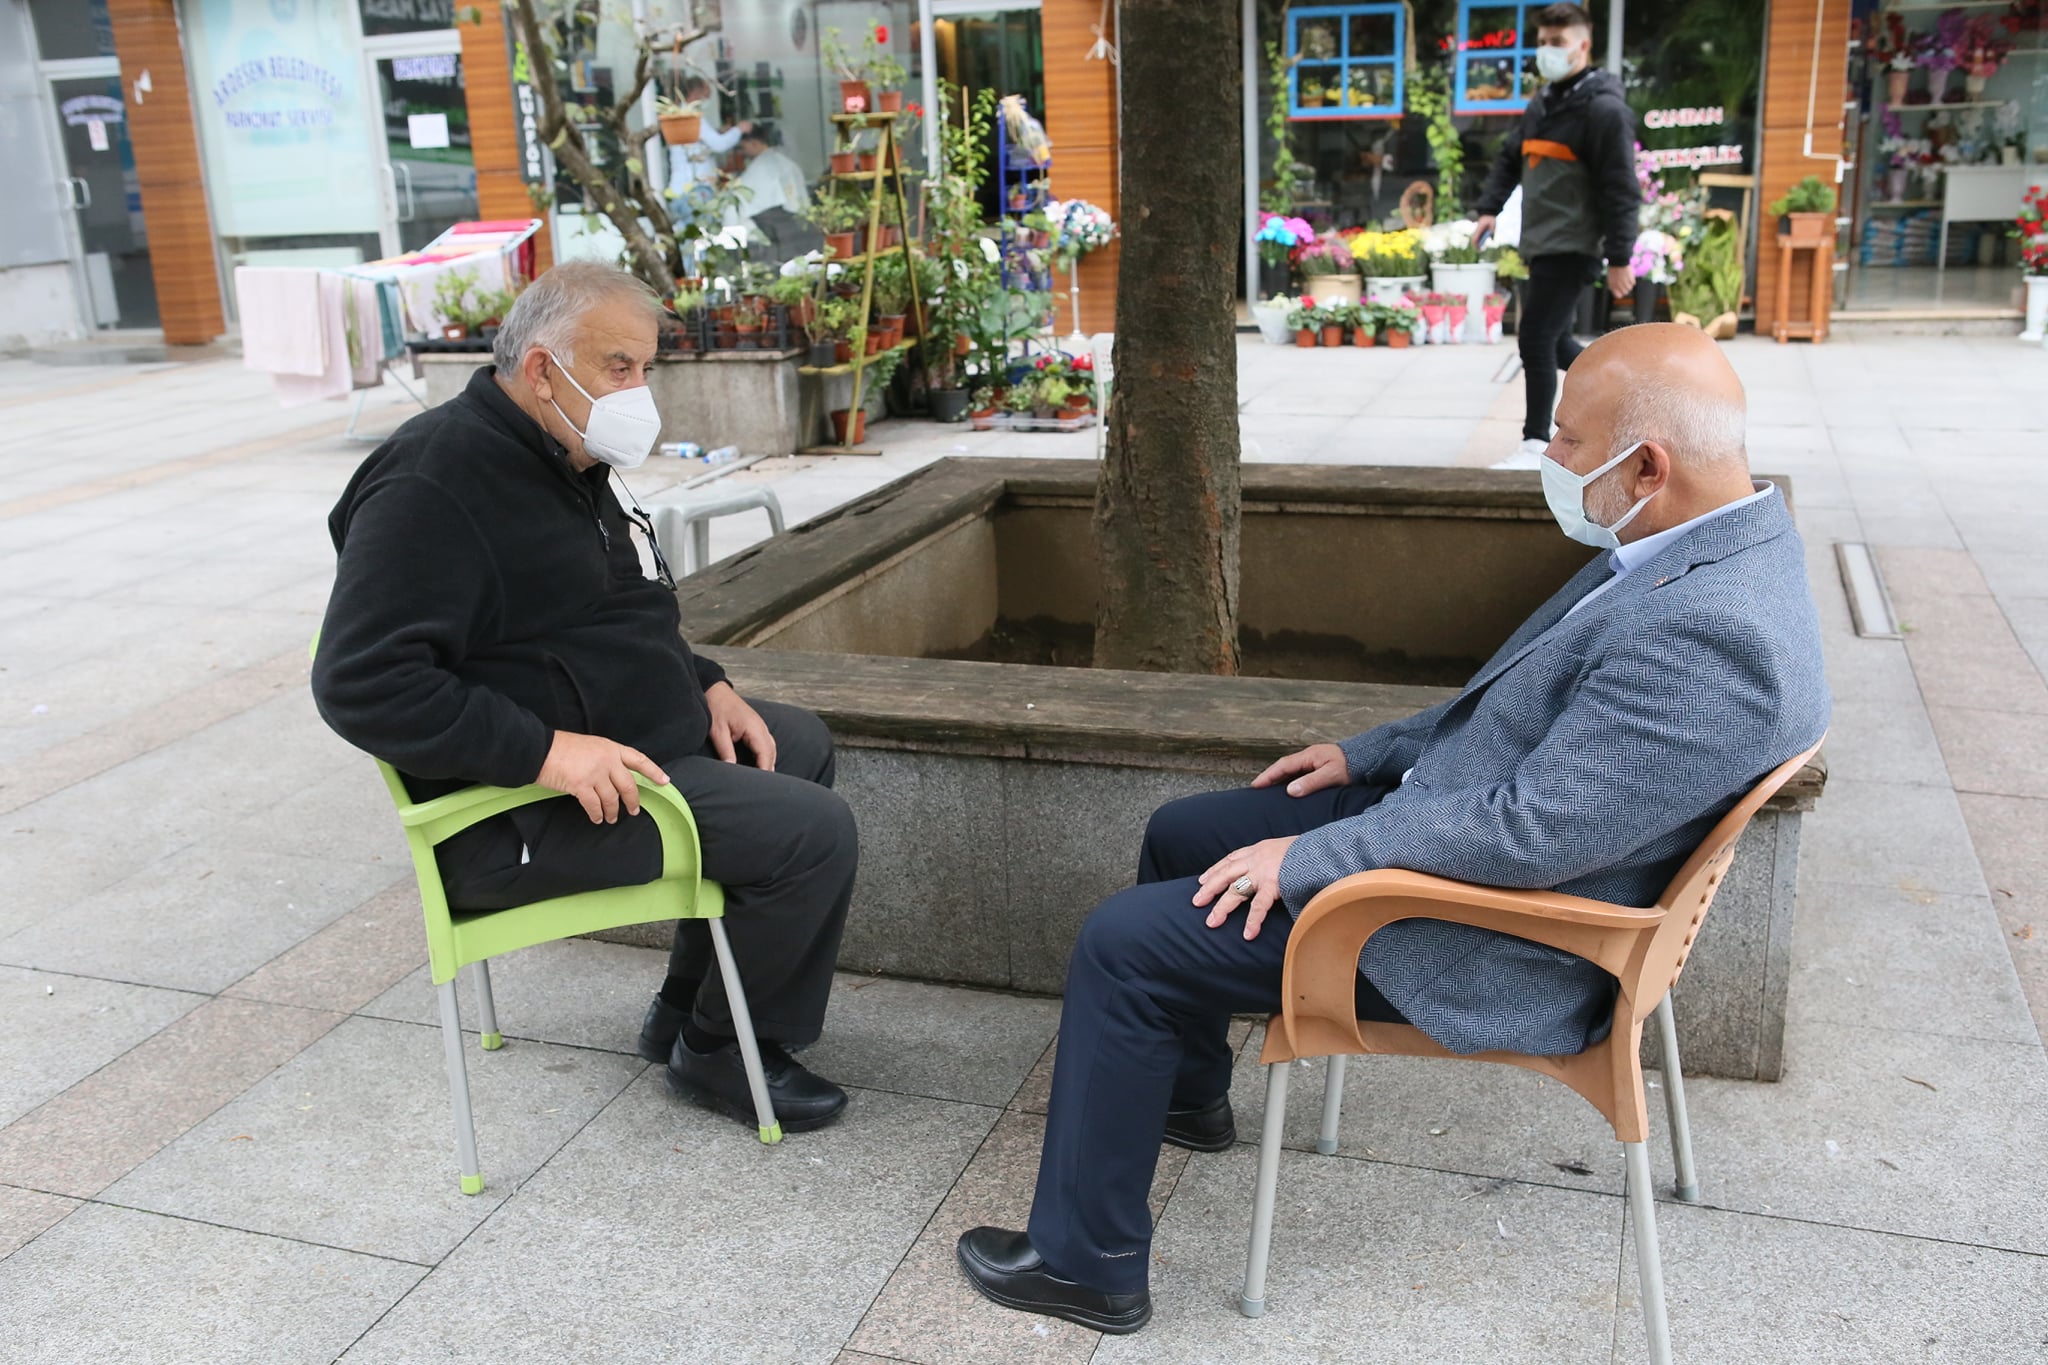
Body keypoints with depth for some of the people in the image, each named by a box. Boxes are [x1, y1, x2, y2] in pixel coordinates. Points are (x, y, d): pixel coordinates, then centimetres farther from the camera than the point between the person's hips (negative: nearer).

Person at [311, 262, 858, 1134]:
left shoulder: (563, 460, 12)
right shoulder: (433, 485, -20)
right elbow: (358, 683, -27)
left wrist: (702, 684, 7)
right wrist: (545, 750, -32)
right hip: (517, 817, -11)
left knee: (801, 745, 22)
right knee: (814, 834, -17)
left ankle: (688, 1006, 24)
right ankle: (718, 1050, 7)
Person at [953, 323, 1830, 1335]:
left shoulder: (1713, 635, -31)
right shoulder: (1701, 541, 1)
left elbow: (1533, 833, -31)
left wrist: (1309, 857, -22)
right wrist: (1369, 753, 12)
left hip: (1490, 939, -10)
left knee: (1122, 943, -10)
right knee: (1178, 835, 20)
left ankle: (1085, 1263, 8)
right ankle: (1187, 1088, 42)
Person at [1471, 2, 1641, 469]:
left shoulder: (1603, 108, -11)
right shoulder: (1541, 105, 14)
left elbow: (1621, 189, -15)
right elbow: (1509, 159, 26)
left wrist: (1619, 258, -18)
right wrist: (1490, 207, 11)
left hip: (1571, 246, -9)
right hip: (1540, 245, 9)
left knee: (1536, 340, -10)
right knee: (1554, 343, 16)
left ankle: (1537, 443, -1)